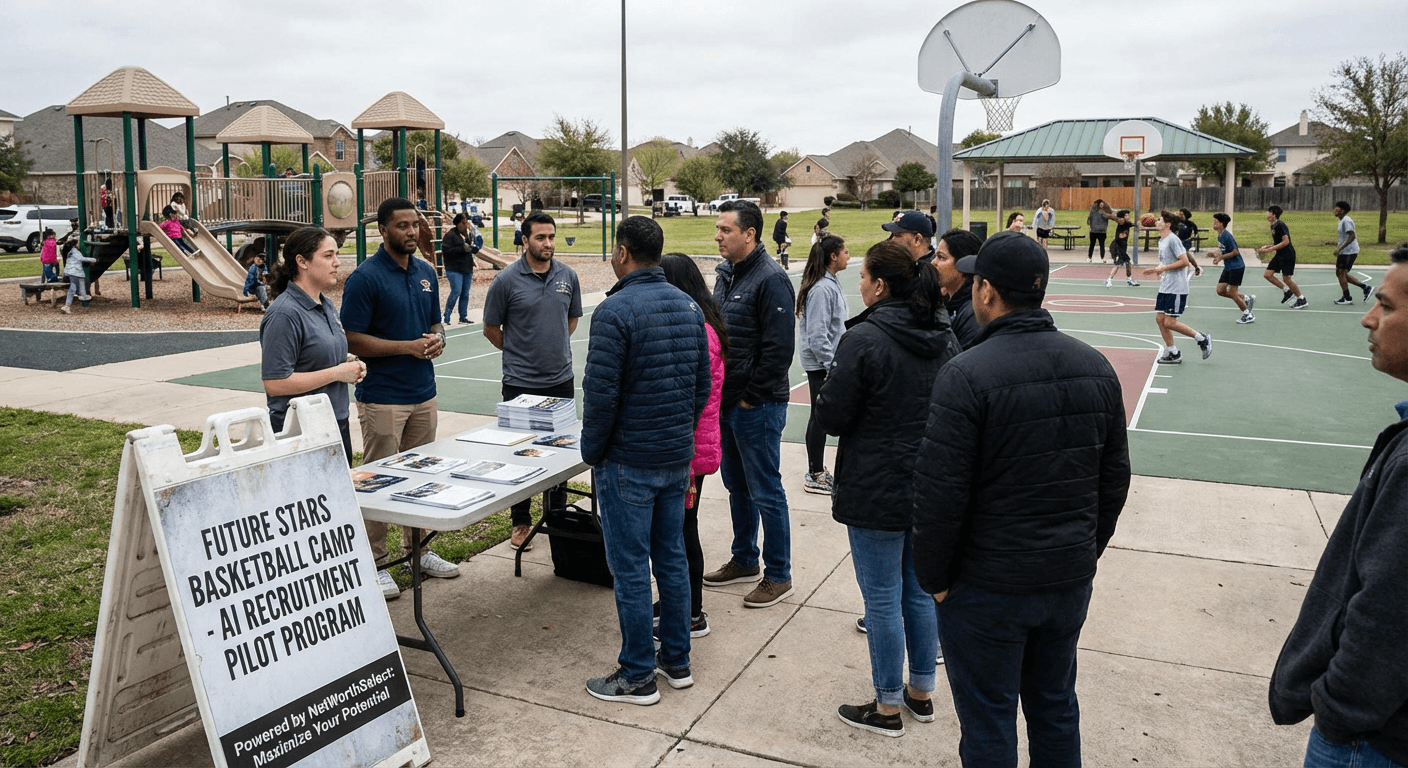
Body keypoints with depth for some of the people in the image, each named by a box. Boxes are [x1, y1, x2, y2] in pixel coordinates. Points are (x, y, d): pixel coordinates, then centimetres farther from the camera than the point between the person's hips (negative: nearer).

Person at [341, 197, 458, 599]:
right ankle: (374, 563, 12)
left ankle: (418, 548, 30)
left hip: (423, 393, 7)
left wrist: (437, 339, -4)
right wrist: (407, 347, -19)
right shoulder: (365, 277, -11)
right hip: (382, 397, -7)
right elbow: (352, 340, -13)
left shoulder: (427, 272, 10)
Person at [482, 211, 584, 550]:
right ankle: (521, 522, 18)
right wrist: (521, 353, 8)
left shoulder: (568, 276, 2)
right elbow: (491, 329, 1)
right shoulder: (507, 280, -9)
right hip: (520, 383, -3)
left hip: (561, 379, 4)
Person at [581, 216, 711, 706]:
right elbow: (703, 385, 11)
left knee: (630, 568, 3)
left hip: (629, 463, -7)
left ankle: (638, 677, 13)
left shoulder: (615, 310, -17)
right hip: (678, 458, 8)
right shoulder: (688, 306, 6)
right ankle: (676, 661, 28)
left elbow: (601, 393, -18)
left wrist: (592, 452, -5)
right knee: (671, 557, 17)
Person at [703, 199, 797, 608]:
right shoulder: (726, 274, 12)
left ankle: (778, 576, 12)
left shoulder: (771, 280, -17)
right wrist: (719, 392, 11)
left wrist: (751, 397, -15)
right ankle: (745, 560, 35)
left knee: (765, 492, 0)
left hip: (757, 406, -9)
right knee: (736, 484, 19)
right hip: (727, 402, 9)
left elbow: (779, 348, -21)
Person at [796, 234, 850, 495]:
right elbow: (817, 335, -23)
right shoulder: (822, 289, -20)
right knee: (821, 417, -1)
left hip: (827, 363, 10)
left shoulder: (831, 283, 11)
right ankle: (815, 476, 9)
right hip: (821, 365, -10)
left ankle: (817, 470, 26)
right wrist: (832, 364, -20)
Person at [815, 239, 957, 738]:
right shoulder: (945, 338, 3)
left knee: (882, 601, 6)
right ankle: (921, 693, 34)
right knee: (920, 592, 19)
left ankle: (888, 708, 21)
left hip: (877, 493, -7)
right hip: (931, 489, 7)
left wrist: (829, 392, 4)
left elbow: (832, 417, -16)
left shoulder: (864, 339, -20)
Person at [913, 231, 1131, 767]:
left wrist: (934, 578, -6)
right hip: (1071, 581, 6)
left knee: (988, 725, 11)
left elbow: (940, 492, -20)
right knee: (1056, 707, 23)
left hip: (988, 587, -6)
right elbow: (1115, 477, 8)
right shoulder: (1096, 368, 1)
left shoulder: (966, 375, -20)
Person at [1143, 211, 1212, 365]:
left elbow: (1184, 261, -19)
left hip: (1177, 288, -9)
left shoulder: (1172, 240, -15)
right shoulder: (1161, 241, 14)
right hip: (1165, 288, 9)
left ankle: (1202, 339, 8)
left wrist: (1164, 268, -20)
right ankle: (1172, 353, 14)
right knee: (1160, 319, 5)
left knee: (1169, 322, -9)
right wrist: (1156, 270, 11)